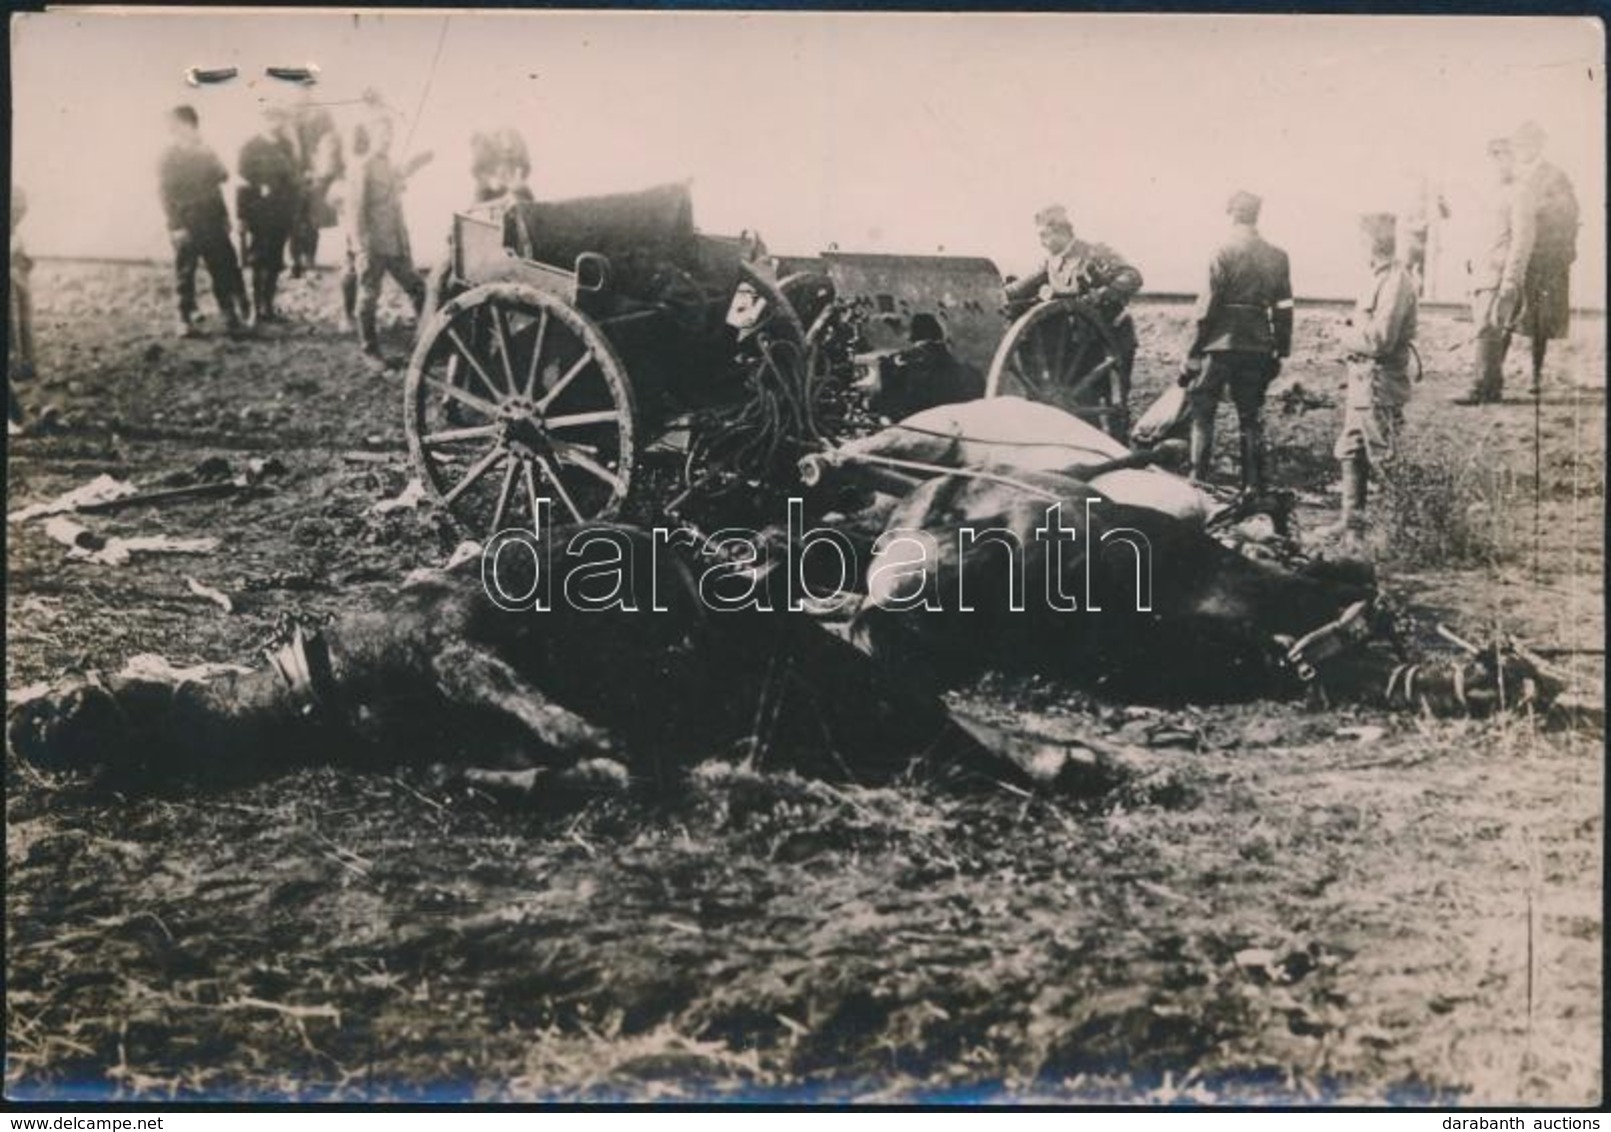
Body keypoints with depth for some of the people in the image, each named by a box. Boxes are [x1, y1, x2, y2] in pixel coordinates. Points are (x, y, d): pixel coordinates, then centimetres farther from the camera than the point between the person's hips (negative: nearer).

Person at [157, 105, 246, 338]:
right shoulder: (168, 158, -1)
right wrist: (175, 226, -13)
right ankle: (185, 320, 10)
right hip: (186, 225, -3)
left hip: (213, 222, 3)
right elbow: (166, 195, -6)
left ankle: (230, 317, 10)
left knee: (223, 270, 3)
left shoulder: (207, 153, 12)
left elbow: (222, 176, 7)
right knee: (185, 273, 2)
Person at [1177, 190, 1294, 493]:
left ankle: (1197, 480, 2)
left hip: (1221, 344, -4)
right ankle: (1253, 486, 12)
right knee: (1251, 418, 11)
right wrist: (1280, 352, 16)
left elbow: (1206, 308, -10)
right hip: (1259, 348, 5)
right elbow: (1284, 310, 8)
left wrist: (1191, 356, -6)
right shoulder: (1278, 257, 6)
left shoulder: (1224, 253, -9)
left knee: (1202, 412, 6)